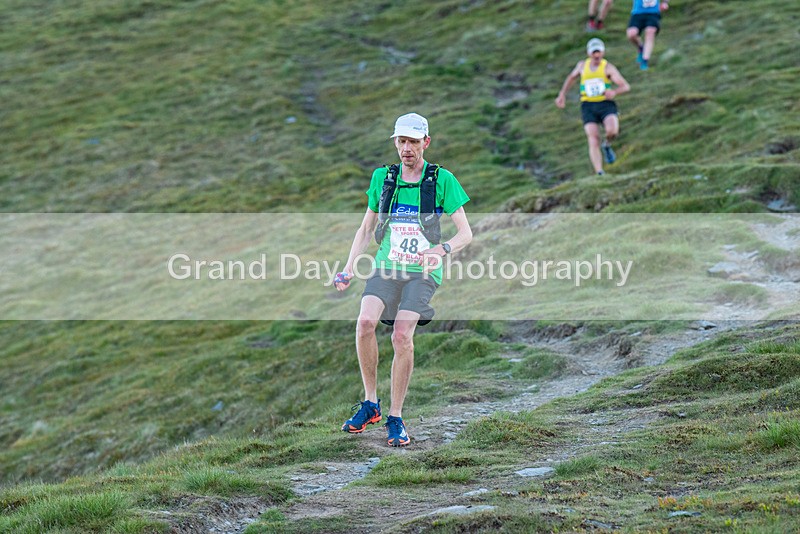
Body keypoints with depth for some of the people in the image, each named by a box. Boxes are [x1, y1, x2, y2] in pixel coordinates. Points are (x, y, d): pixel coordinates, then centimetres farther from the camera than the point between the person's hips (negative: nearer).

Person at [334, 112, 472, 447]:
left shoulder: (442, 180, -1)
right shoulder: (383, 178, 9)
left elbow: (465, 234, -2)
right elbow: (366, 229, 18)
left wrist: (442, 249, -23)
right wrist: (348, 269, 6)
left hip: (423, 272, -3)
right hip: (386, 267, 3)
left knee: (402, 335, -22)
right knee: (365, 321, -24)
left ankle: (395, 418, -7)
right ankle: (370, 403, -9)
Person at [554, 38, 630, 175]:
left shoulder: (608, 67, -2)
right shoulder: (582, 65, 11)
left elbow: (625, 86, -11)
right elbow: (571, 77, 33)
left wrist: (614, 92, -31)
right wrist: (562, 94, 27)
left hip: (606, 104, -2)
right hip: (588, 106, 2)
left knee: (612, 131, -29)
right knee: (593, 141, -14)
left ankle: (606, 145, 7)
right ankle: (600, 174, -19)